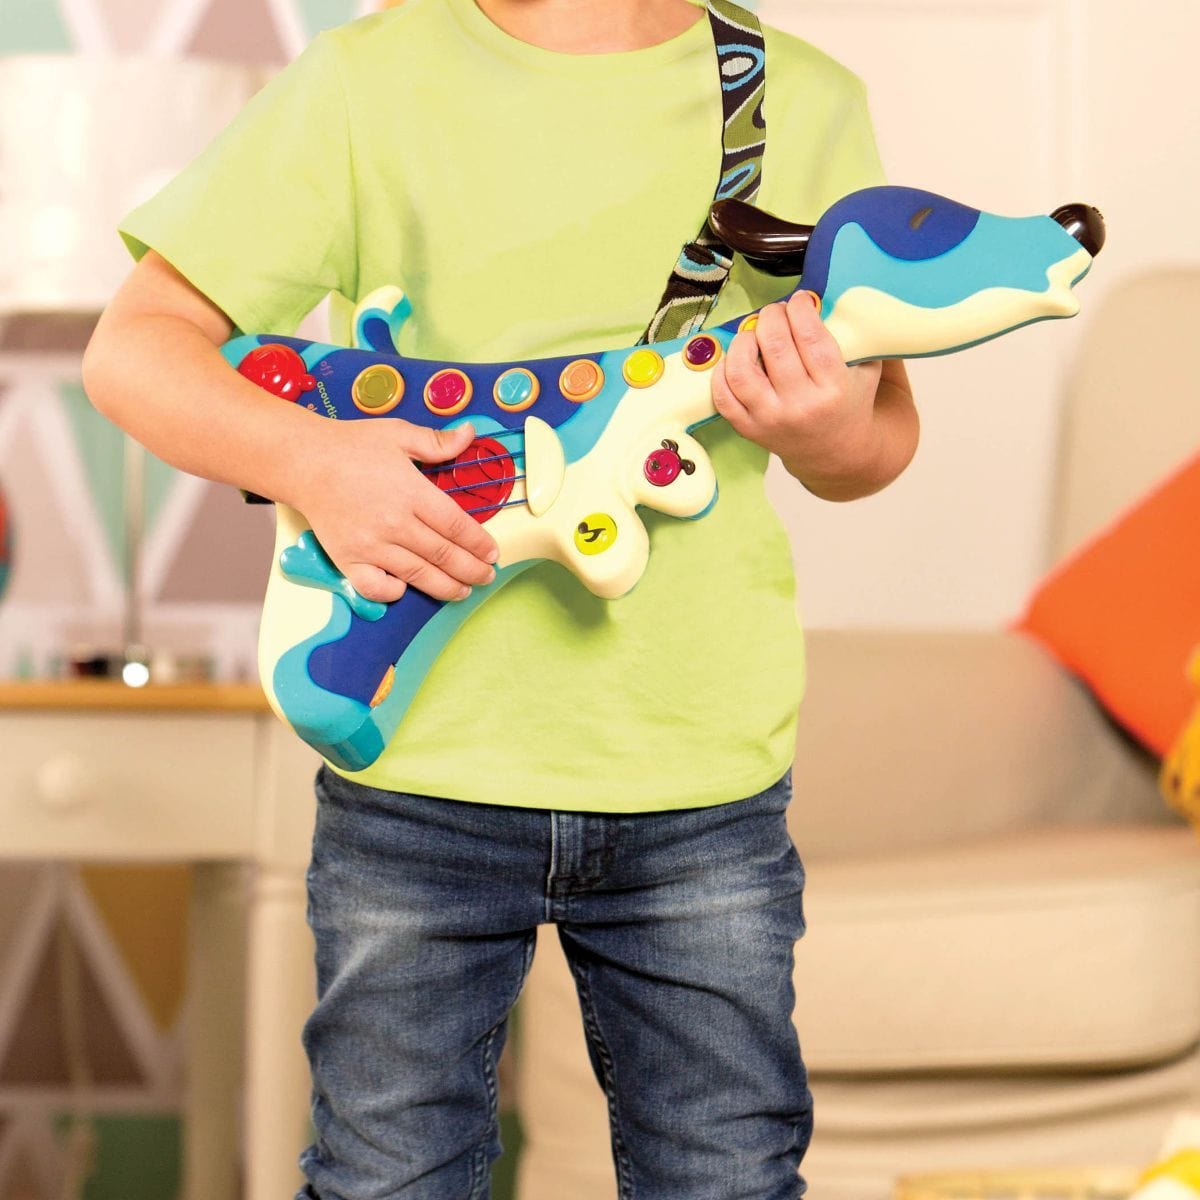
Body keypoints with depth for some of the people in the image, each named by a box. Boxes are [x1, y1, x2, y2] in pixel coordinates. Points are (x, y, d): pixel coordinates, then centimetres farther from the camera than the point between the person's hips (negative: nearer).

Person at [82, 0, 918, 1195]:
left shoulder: (802, 103, 3)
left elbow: (882, 436, 8)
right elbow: (134, 346, -5)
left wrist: (829, 433, -17)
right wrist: (310, 458, -24)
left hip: (702, 782, 1)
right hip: (418, 761, -1)